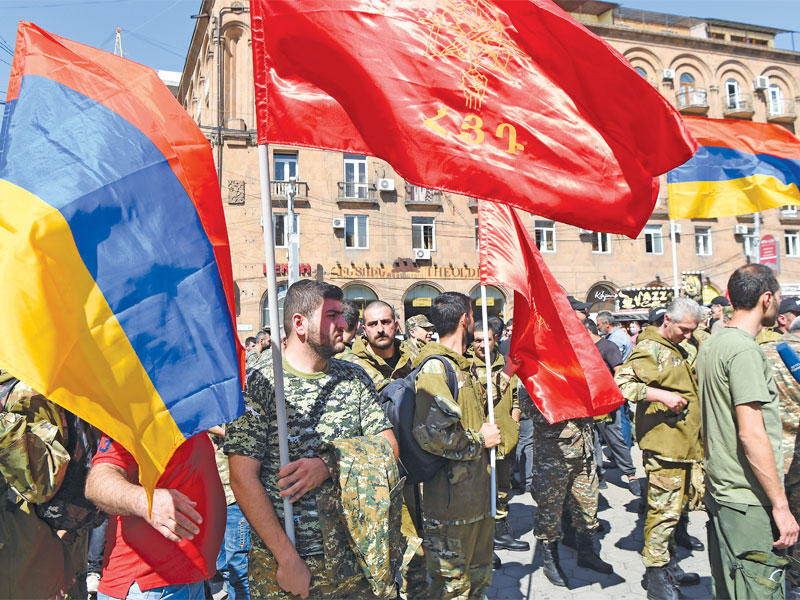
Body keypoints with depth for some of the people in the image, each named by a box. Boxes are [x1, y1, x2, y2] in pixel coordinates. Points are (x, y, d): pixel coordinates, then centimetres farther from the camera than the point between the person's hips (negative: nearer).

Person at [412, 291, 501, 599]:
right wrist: (480, 439, -17)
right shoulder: (435, 367, -18)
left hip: (476, 491, 10)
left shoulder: (461, 364, 16)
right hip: (452, 498, -10)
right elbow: (429, 433, -30)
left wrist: (487, 431, 14)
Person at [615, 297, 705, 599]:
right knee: (664, 509, -7)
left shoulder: (678, 350, 19)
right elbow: (622, 382, -25)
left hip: (683, 444, 10)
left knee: (677, 507, 17)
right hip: (663, 443, -10)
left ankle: (670, 565, 30)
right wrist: (662, 396, -27)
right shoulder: (650, 348, -12)